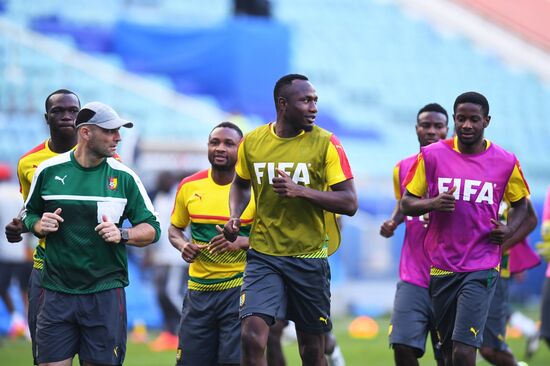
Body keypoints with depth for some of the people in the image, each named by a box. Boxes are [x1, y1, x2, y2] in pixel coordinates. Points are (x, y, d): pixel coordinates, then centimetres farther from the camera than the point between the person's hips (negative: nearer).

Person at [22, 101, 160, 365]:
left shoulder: (124, 176, 1)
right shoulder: (48, 170, 2)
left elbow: (152, 229, 4)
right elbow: (29, 213, 17)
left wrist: (122, 235, -14)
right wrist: (39, 225, -5)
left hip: (105, 293, 0)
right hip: (56, 291, 0)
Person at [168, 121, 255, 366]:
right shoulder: (189, 187, 4)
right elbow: (174, 229, 18)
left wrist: (241, 241, -22)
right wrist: (182, 245, -4)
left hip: (240, 288, -4)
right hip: (198, 289, 4)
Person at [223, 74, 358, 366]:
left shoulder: (326, 143, -6)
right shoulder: (252, 142, 2)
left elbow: (349, 203, -9)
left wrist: (301, 190, -21)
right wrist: (235, 216, 3)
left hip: (309, 257, -1)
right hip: (263, 254, 1)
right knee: (251, 336, -17)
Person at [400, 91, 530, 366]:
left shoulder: (506, 162, 1)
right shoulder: (431, 156, 1)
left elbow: (520, 204, 17)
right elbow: (406, 204, 5)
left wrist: (509, 229, -3)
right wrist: (432, 204, -16)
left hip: (482, 268, -2)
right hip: (441, 268, 2)